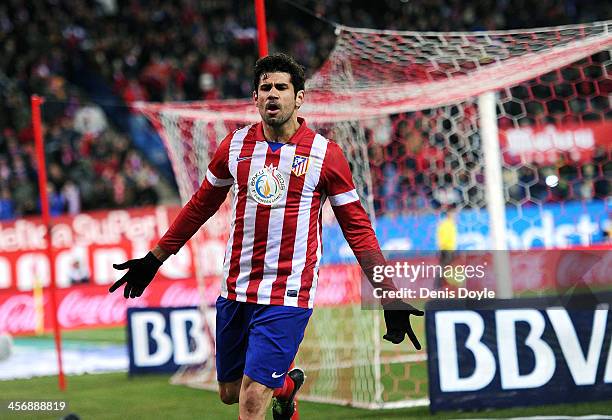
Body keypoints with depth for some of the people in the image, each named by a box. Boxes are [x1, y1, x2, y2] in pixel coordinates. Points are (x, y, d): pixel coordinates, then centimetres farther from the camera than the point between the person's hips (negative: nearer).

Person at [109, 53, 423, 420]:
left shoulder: (325, 154, -5)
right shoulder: (235, 145, 5)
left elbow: (358, 228, 0)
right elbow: (201, 206, 19)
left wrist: (391, 297, -4)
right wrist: (154, 260, 22)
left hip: (288, 296, -4)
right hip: (235, 290, 5)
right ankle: (287, 383, 45)